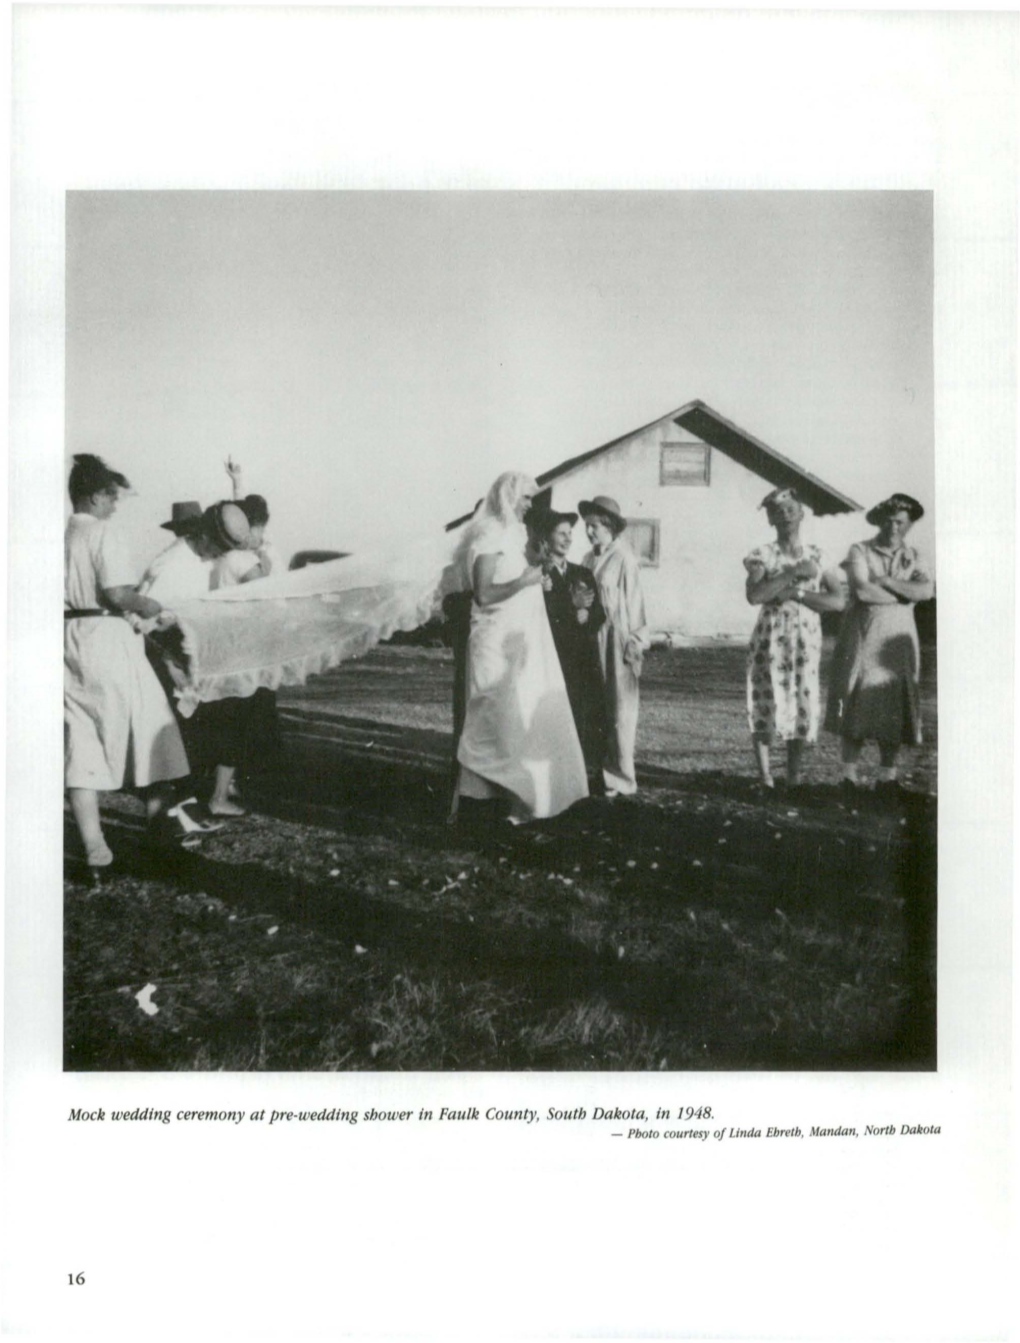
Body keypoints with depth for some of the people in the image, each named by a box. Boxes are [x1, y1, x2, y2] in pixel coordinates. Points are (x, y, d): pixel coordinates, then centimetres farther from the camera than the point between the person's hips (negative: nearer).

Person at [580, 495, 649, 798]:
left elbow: (633, 602, -9)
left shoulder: (624, 559, -8)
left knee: (619, 710, -1)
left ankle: (621, 777, 5)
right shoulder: (590, 558, 10)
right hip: (593, 639, 6)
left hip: (617, 640, -6)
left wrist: (633, 642, -11)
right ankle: (601, 771, 18)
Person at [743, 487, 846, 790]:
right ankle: (766, 780, 1)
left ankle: (794, 778, 11)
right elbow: (754, 595, -18)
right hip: (771, 639, -3)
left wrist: (796, 593, -12)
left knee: (804, 705, 2)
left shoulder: (817, 557, 8)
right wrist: (793, 573, -17)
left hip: (807, 641, 3)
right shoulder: (763, 555, 0)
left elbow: (838, 601, -2)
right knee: (768, 705, -5)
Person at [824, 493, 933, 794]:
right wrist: (905, 595, -7)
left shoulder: (913, 558, 11)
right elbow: (863, 591, -16)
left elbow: (926, 590, -8)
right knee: (857, 708, -2)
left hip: (897, 642, 3)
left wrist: (885, 581, -13)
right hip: (862, 638, -3)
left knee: (894, 710, 2)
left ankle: (887, 778, 11)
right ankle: (850, 777, 4)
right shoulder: (860, 551, 0)